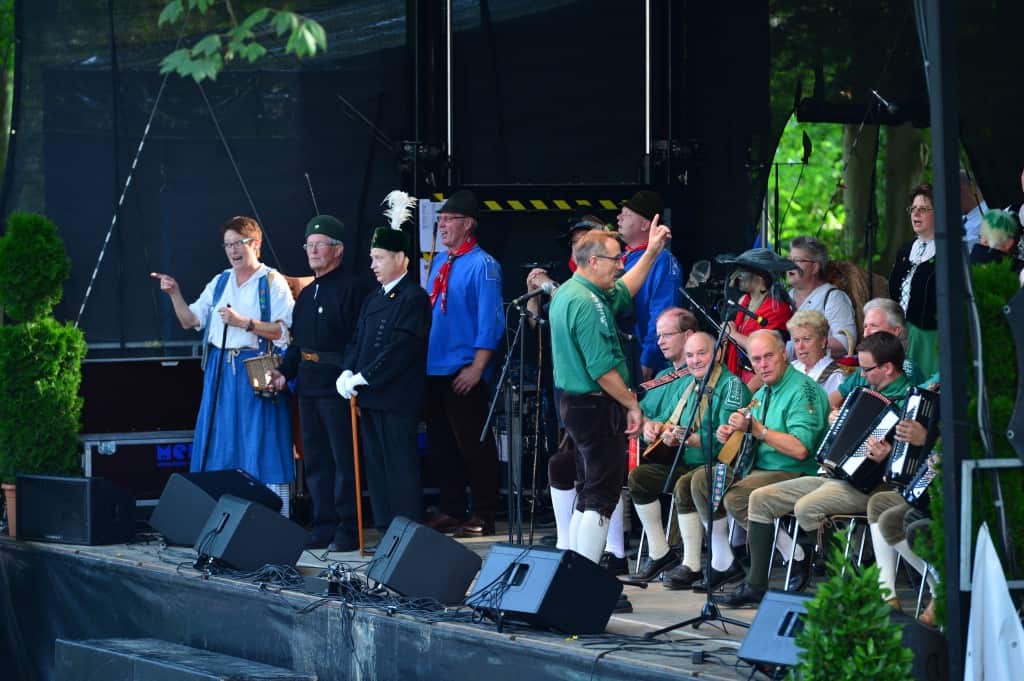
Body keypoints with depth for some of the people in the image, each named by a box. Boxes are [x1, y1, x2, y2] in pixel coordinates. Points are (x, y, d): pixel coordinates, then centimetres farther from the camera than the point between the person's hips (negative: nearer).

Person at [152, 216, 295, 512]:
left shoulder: (272, 282, -2)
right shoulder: (220, 282, 16)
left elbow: (284, 330, -12)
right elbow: (190, 321, 13)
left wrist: (244, 323, -18)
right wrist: (175, 294, 0)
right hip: (221, 371, 6)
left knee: (261, 447, -6)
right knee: (221, 448, 4)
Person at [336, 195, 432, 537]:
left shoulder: (414, 298, -9)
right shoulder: (373, 299, 19)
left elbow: (401, 349, -17)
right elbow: (357, 342, 18)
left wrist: (362, 378, -16)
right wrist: (347, 374, -1)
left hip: (396, 399, -8)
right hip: (368, 398, 8)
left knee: (401, 468, -7)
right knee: (376, 468, 9)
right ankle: (386, 533, 14)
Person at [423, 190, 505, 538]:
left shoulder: (482, 265, -10)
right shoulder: (439, 263, 14)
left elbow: (490, 322, -14)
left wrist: (477, 368, -20)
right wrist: (422, 359, 14)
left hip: (464, 373, -8)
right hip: (434, 371, 8)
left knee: (473, 444, -3)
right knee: (440, 444, 12)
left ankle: (482, 517, 3)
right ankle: (452, 510, 21)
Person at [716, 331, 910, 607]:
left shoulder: (906, 401, -13)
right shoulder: (870, 389, 16)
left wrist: (884, 457, -39)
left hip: (865, 483, -10)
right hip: (834, 474, 10)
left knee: (806, 507, -35)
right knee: (760, 498, 1)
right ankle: (755, 585, 0)